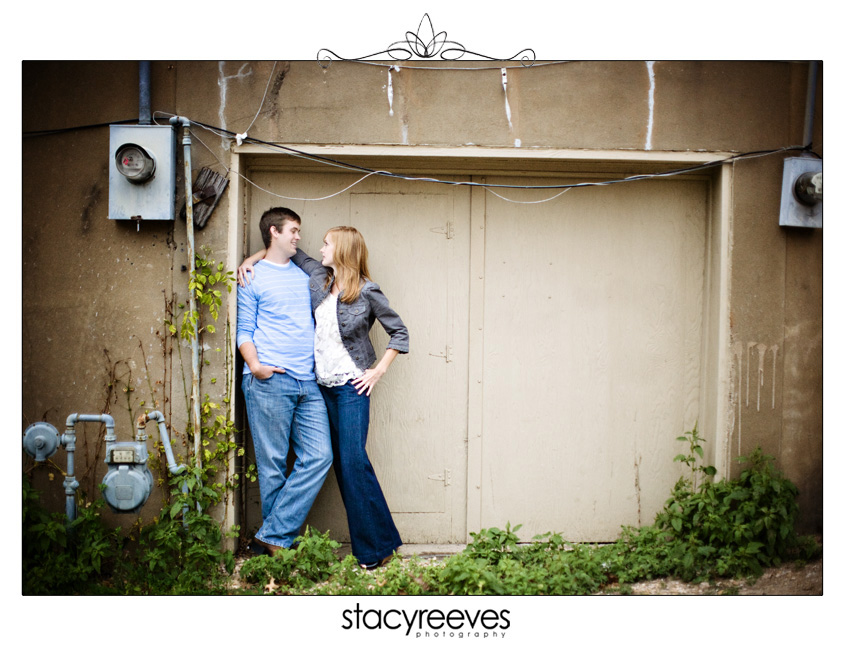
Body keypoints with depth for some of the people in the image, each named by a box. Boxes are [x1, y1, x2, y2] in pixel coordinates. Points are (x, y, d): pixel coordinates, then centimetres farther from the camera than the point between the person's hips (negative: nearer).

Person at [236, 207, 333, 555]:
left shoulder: (303, 274, 22)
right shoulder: (253, 277, 6)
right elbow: (244, 330, 3)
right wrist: (254, 365, -15)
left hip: (308, 383, 5)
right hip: (269, 382, -5)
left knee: (319, 457, -6)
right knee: (273, 465, -2)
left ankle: (273, 534, 0)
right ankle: (278, 541, 11)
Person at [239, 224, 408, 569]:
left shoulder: (367, 292, -7)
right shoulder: (319, 277, 7)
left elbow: (399, 333, 0)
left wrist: (378, 371, -6)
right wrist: (252, 259, 8)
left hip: (351, 385, -6)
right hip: (323, 384, 6)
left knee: (353, 460, -11)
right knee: (340, 461, 6)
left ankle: (378, 544, -1)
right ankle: (366, 543, 13)